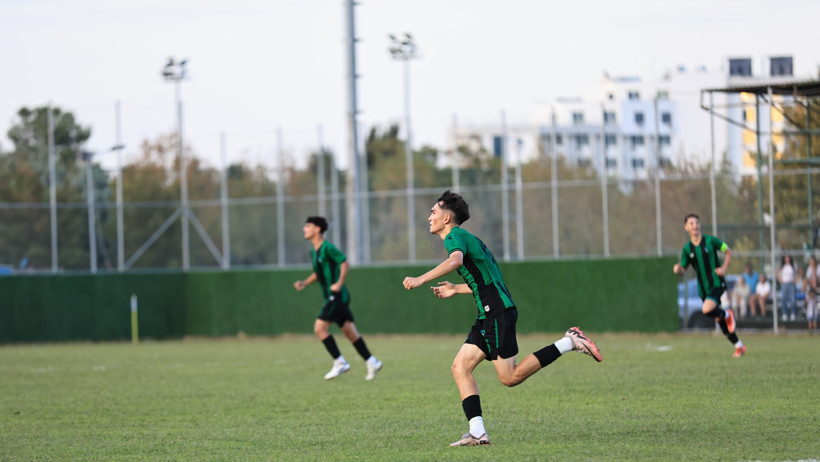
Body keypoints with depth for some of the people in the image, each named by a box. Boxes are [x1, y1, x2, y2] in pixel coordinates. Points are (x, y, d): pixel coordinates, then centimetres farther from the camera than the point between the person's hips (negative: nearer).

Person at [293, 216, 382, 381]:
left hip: (337, 295, -9)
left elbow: (345, 264, -17)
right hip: (332, 297, 9)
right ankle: (371, 362, 11)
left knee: (320, 327, -12)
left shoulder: (327, 248, -13)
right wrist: (304, 283, 12)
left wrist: (339, 284, -19)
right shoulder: (314, 251, 15)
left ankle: (340, 363, -6)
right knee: (349, 331, 9)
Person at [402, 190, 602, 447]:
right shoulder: (467, 238, 24)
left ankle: (569, 343, -4)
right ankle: (478, 433, -6)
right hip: (488, 316, 10)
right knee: (460, 367, 2)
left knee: (510, 377, -9)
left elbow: (455, 261, -31)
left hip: (498, 313, -10)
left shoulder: (455, 236, -6)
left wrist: (420, 280, -29)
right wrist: (455, 289, 35)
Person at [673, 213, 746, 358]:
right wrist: (677, 269, -17)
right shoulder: (687, 249, 3)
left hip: (717, 283, -4)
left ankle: (726, 314, 5)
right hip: (703, 288, 4)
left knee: (707, 310, -28)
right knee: (719, 319, 9)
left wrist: (724, 268, -10)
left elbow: (728, 251, 4)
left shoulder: (710, 241, -6)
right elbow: (683, 269, 8)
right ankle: (739, 346, 23)